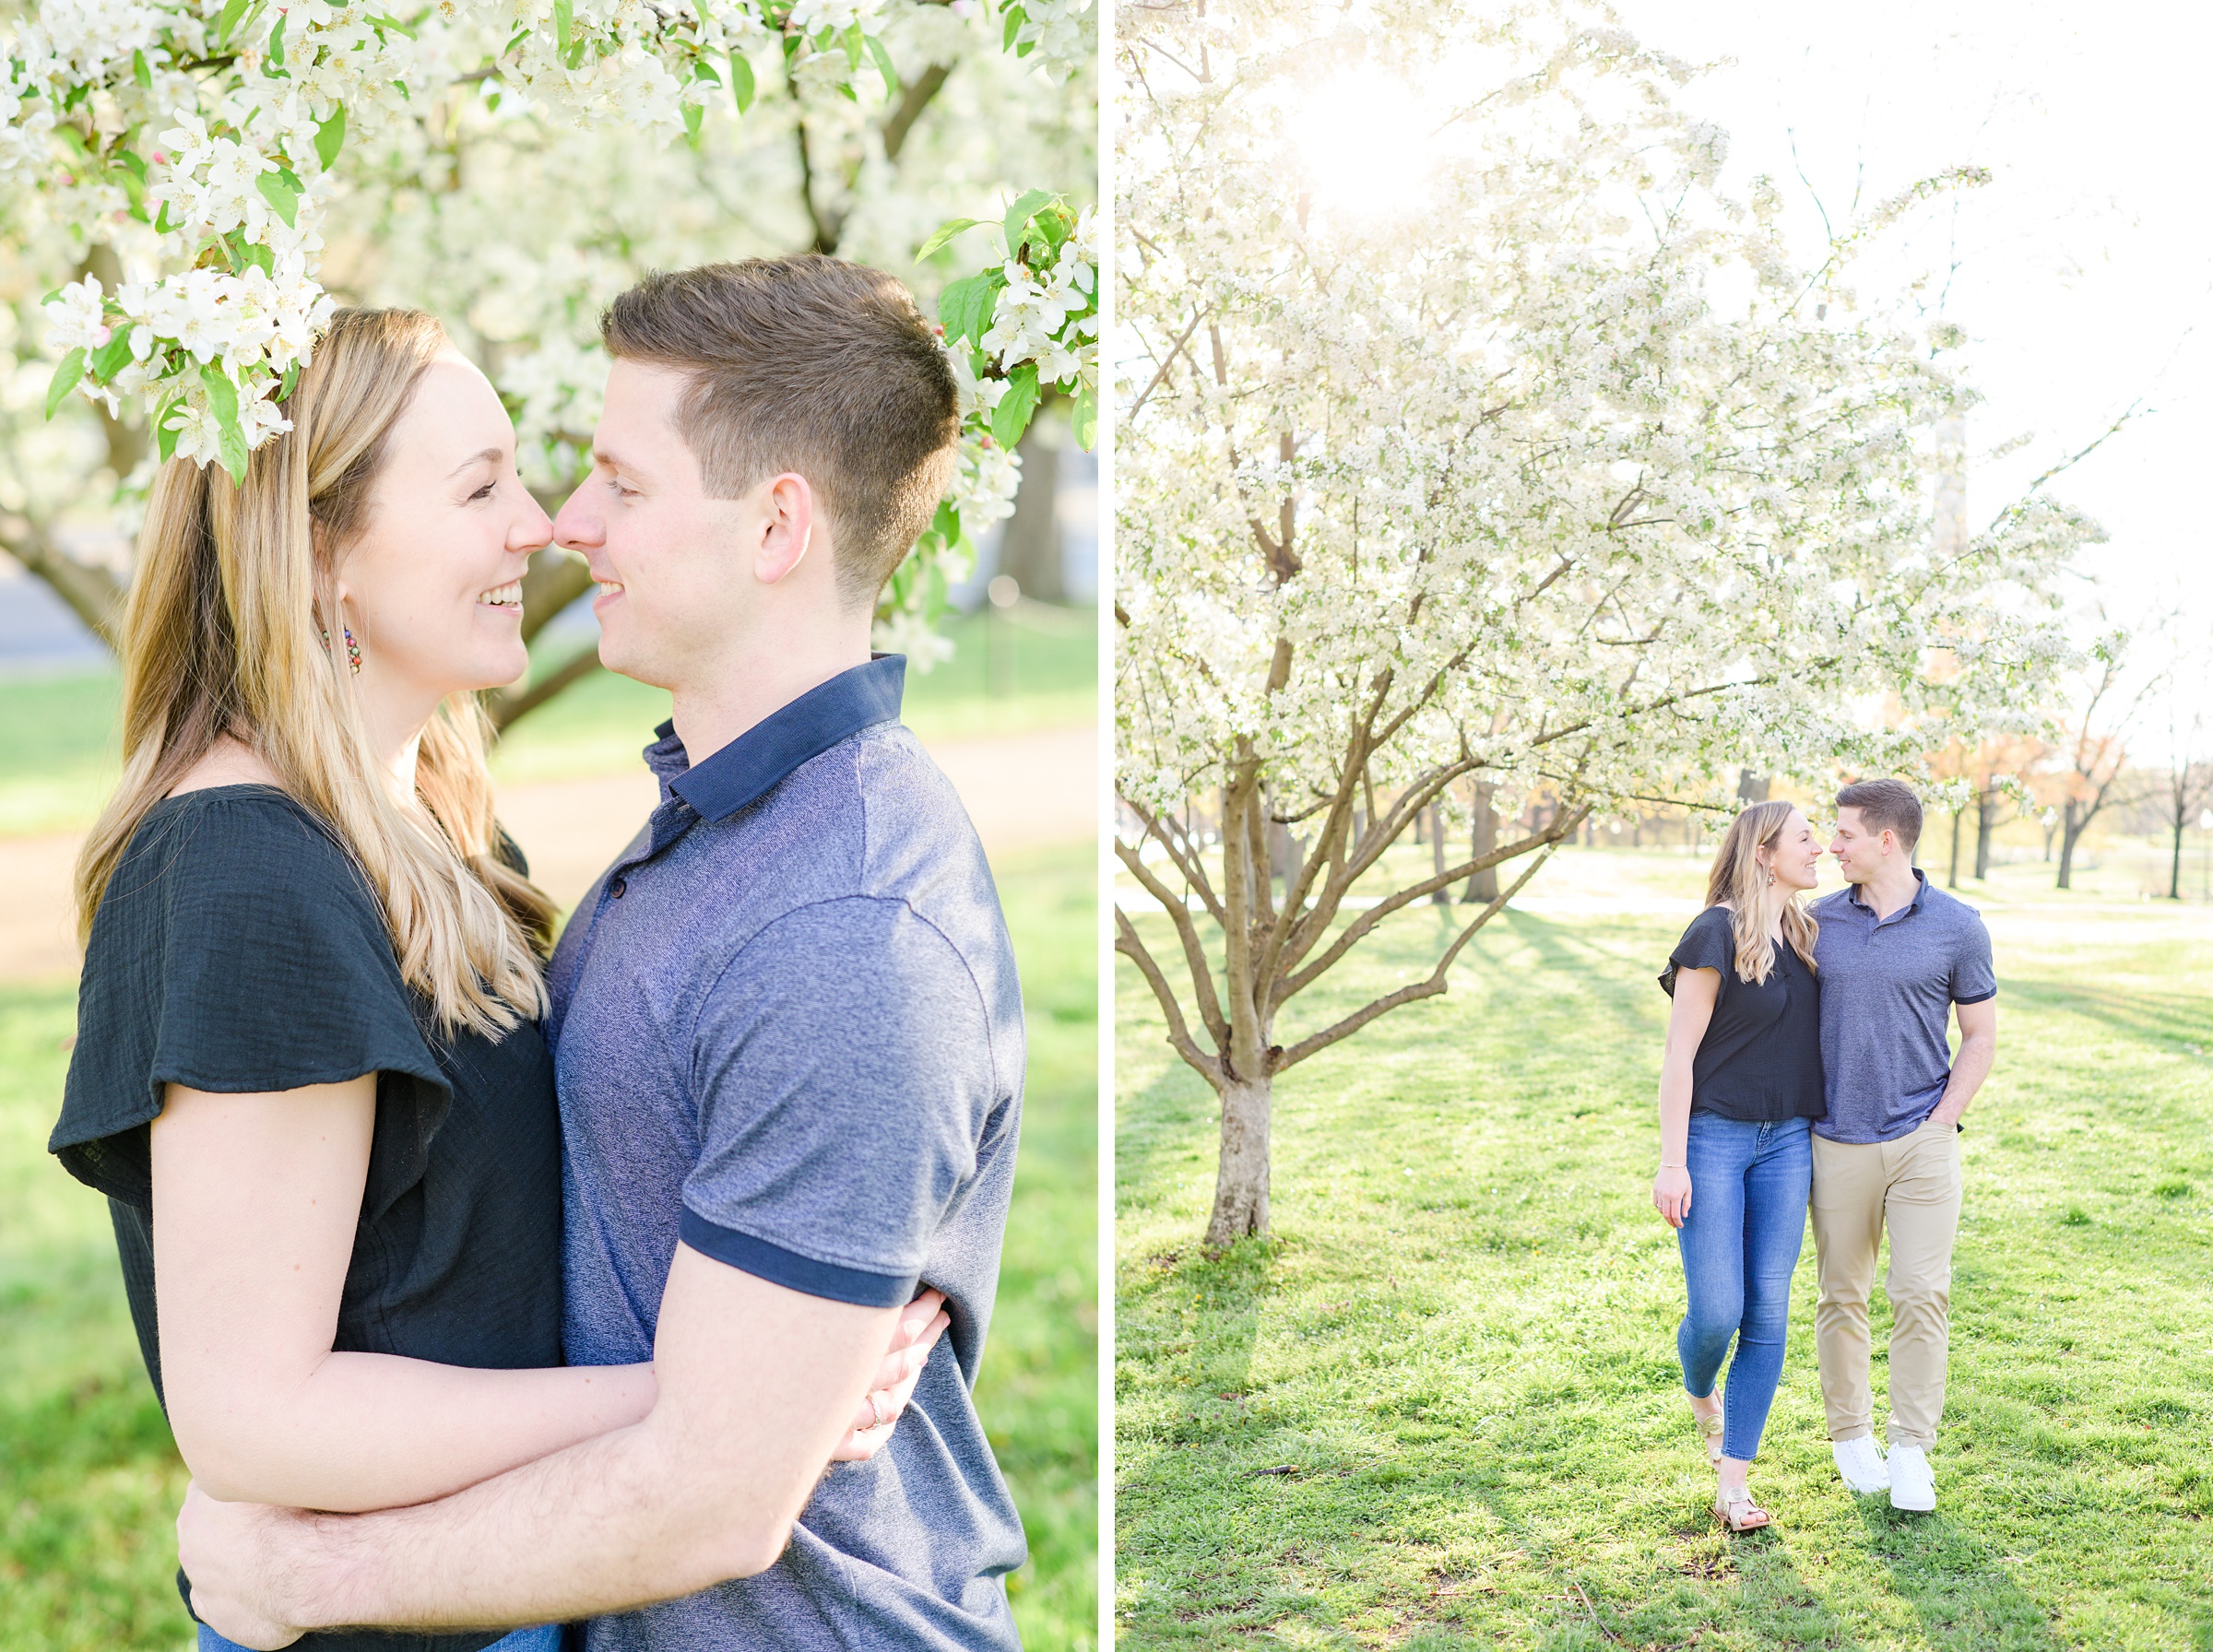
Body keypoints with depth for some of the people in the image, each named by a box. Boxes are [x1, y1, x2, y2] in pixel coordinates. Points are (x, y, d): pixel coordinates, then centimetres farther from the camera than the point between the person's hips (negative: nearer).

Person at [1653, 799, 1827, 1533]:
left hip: (1786, 1142, 6)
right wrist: (1672, 1162, -14)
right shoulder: (1716, 933, -11)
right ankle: (1699, 1395, 28)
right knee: (1716, 1311, -8)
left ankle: (1732, 1482, 8)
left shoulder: (1804, 934, 10)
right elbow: (1680, 1053, -11)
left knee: (1768, 1314, 1)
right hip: (1714, 1136, -6)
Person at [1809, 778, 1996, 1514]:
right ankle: (1849, 1434, 24)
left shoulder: (1957, 927, -2)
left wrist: (1941, 1121, -4)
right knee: (1842, 1296, 8)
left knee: (1922, 1294, -6)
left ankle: (1912, 1450, 4)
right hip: (1838, 1142, 2)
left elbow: (1980, 1037, 5)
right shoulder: (1820, 921, 3)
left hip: (1923, 1141, -2)